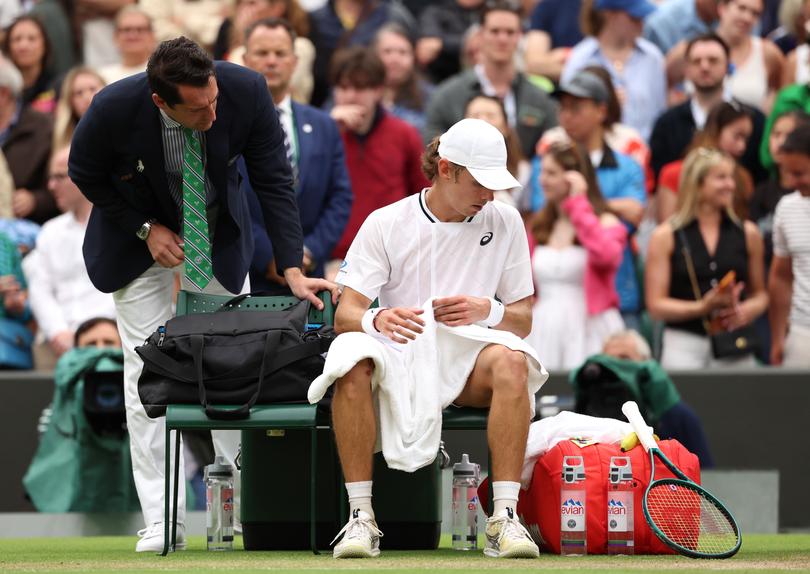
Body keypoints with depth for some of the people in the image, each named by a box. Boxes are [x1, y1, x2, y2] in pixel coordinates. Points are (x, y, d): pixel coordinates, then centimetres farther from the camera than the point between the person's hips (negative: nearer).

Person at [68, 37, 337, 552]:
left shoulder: (247, 91, -29)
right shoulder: (114, 109, -32)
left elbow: (274, 181, -20)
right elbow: (85, 174, -10)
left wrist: (292, 270, -27)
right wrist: (145, 230, -16)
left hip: (219, 236, 2)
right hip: (139, 238, -1)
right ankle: (162, 520, -3)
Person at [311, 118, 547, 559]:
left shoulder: (504, 223, 6)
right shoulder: (385, 224, 0)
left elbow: (523, 320, 8)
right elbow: (344, 314, -7)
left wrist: (487, 311, -16)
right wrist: (376, 320, -31)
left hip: (467, 362, 1)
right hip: (399, 359, -1)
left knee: (510, 359, -33)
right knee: (353, 360, -35)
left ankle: (505, 516, -33)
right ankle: (360, 517, -30)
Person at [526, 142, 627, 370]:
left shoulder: (605, 223, 0)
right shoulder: (539, 226, 15)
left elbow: (605, 254, -23)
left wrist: (578, 204, -14)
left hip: (586, 333, -4)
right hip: (543, 332, 4)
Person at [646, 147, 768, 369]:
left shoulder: (747, 233, 9)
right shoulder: (666, 236, 1)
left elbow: (760, 294, 17)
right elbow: (656, 305, -2)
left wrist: (748, 311, -5)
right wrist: (702, 307, -15)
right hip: (683, 345, -2)